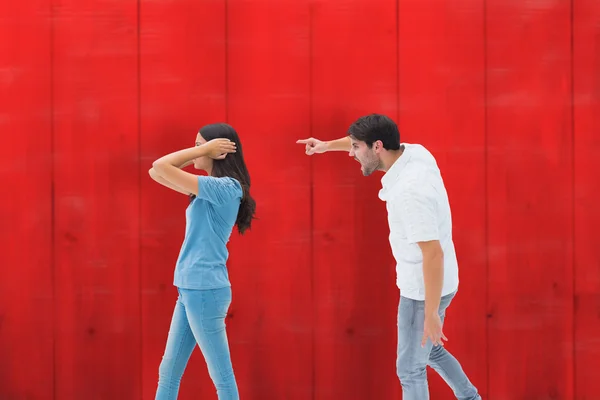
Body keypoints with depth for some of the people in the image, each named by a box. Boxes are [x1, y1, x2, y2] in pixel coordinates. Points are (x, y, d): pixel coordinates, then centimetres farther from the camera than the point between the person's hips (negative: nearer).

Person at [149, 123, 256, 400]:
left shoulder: (225, 188, -15)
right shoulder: (210, 190, 13)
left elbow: (161, 167, -18)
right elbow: (156, 173, 14)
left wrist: (205, 149, -8)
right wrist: (200, 153, 7)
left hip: (204, 290, -10)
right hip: (191, 289, 10)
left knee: (222, 377, -2)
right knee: (168, 372, 13)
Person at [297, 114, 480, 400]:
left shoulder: (410, 191, -32)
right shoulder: (415, 152, -5)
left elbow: (433, 253, -32)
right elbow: (367, 141, 18)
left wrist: (431, 313, -28)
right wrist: (327, 146, 27)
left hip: (424, 290, -9)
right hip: (424, 284, 9)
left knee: (410, 369, 5)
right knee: (429, 351, 27)